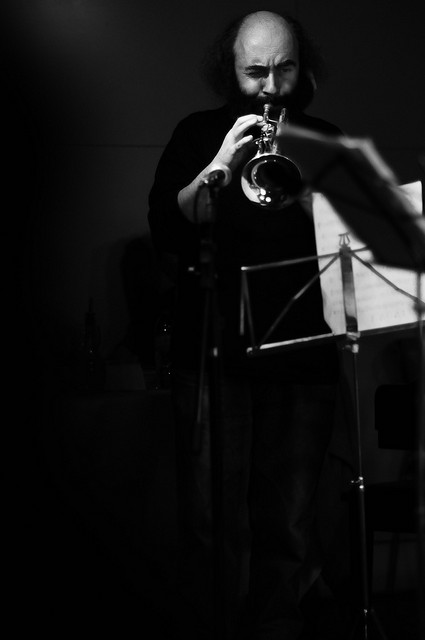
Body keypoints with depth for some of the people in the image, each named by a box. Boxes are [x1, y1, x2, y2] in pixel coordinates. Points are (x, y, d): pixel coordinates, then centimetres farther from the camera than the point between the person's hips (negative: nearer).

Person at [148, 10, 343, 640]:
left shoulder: (326, 142, 13)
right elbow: (165, 231, -1)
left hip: (302, 357, 1)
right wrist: (219, 166, -14)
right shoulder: (198, 135, 11)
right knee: (214, 530, -4)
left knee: (290, 533, 1)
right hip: (213, 356, -1)